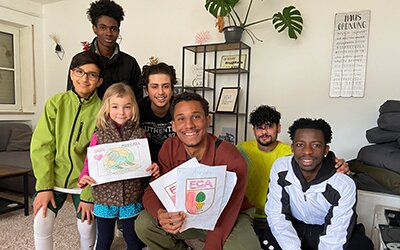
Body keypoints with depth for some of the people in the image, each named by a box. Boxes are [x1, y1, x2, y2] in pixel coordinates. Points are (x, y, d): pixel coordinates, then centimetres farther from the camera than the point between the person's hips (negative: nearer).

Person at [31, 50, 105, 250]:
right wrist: (44, 186, -12)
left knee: (87, 227, 3)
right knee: (41, 222, -7)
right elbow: (41, 145, -8)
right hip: (53, 177, 1)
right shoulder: (56, 103, -7)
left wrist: (89, 195, -12)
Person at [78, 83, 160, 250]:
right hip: (104, 198, 0)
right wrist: (84, 177, -16)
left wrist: (153, 169, -16)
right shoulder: (99, 135, -5)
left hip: (132, 198, 0)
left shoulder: (139, 134, -4)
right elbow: (89, 162, 2)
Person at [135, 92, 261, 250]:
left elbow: (225, 220, -26)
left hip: (231, 218, -3)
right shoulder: (169, 148, -13)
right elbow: (152, 191, -11)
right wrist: (161, 215, -33)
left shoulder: (232, 161, -28)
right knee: (143, 223, -15)